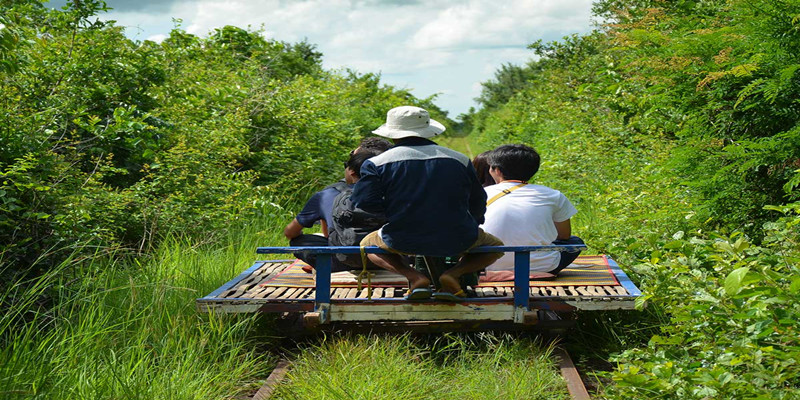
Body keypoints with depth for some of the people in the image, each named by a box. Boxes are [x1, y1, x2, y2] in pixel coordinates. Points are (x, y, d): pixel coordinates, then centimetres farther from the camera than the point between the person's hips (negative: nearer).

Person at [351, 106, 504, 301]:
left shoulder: (377, 163, -4)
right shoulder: (459, 160, 3)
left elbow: (364, 201, -10)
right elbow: (477, 202, 12)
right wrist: (472, 227, 32)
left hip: (403, 241, 0)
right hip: (456, 242, 1)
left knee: (367, 243, 33)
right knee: (495, 246, 30)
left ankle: (413, 276, 3)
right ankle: (455, 272, -1)